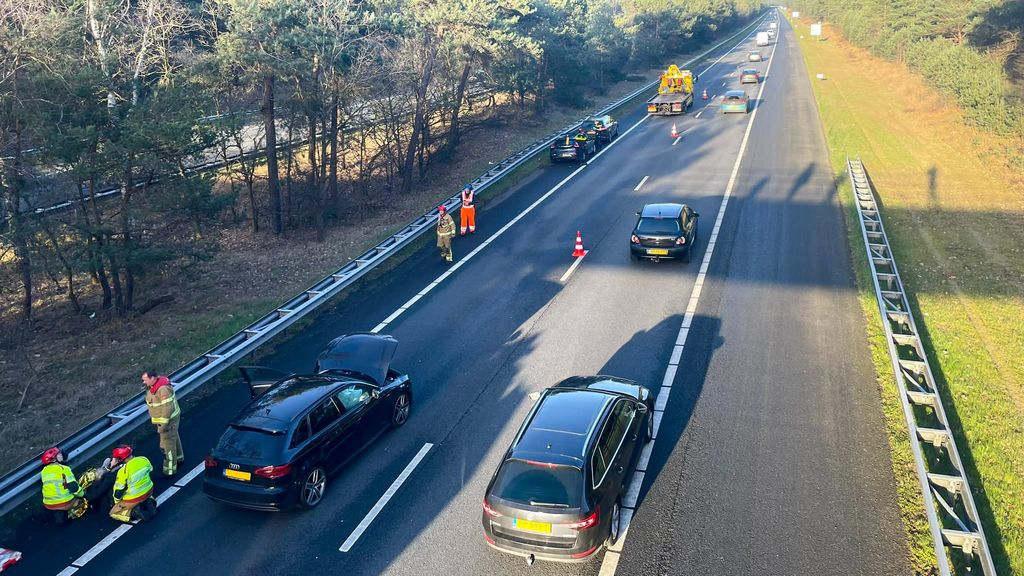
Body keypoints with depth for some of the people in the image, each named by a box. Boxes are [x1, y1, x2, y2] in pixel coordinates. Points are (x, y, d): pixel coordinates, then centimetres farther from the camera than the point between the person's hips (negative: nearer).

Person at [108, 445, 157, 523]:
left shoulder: (124, 470, -21)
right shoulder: (144, 459, -7)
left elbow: (118, 490, -10)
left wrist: (117, 502, 9)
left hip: (134, 498, -5)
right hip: (149, 490, 5)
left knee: (113, 513, 14)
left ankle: (134, 512, -8)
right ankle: (149, 503, 10)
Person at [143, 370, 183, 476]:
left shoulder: (163, 389, -32)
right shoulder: (154, 385, 0)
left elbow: (167, 408, -30)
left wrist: (163, 425, -25)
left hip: (169, 419, -10)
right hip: (163, 418, 10)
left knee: (168, 443, 0)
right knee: (174, 438, 27)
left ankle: (170, 469, 10)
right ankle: (178, 457, 47)